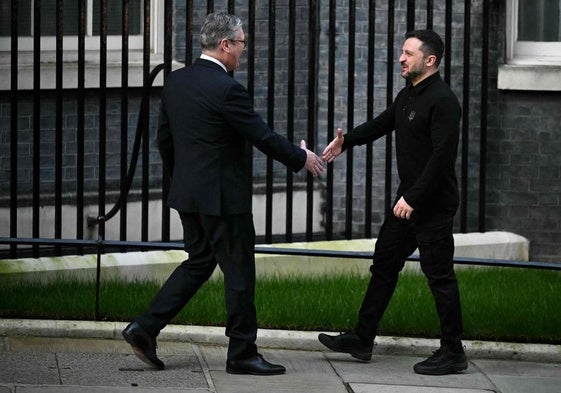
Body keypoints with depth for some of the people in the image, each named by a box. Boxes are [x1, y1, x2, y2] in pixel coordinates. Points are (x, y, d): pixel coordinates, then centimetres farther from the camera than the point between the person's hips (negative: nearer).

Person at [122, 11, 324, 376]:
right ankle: (242, 353, 10)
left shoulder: (176, 82, 5)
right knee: (239, 272, 3)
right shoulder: (227, 89, -19)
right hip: (223, 196, -8)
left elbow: (164, 138, 13)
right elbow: (263, 137, -14)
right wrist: (301, 158, 1)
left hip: (188, 193, 8)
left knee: (198, 263, 18)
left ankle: (145, 328, 9)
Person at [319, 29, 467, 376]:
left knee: (440, 275, -4)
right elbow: (381, 124, 24)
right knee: (384, 265, 12)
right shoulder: (408, 96, 12)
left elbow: (443, 155, -24)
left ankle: (453, 353, 3)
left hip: (434, 205, -10)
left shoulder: (442, 101, -18)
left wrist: (413, 198, -24)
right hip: (409, 201, 10)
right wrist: (347, 141, 6)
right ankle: (362, 340, 19)